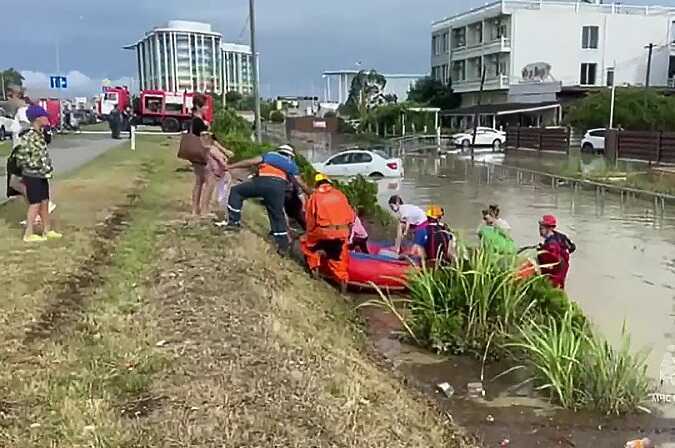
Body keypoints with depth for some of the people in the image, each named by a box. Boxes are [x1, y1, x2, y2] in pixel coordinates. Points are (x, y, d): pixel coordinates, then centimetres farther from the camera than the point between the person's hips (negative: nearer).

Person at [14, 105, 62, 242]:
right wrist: (39, 167, -19)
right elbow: (21, 158, -21)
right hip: (32, 176, -8)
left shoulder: (40, 134, 8)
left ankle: (47, 230, 25)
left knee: (45, 202, 14)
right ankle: (28, 234, 6)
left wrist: (47, 166, 8)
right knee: (35, 204, -2)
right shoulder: (28, 137, -20)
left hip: (42, 175, 8)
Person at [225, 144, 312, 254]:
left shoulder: (269, 155, 29)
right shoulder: (292, 165, 31)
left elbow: (251, 162, 16)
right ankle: (283, 245, 13)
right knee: (277, 216, 15)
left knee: (236, 191, 16)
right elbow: (302, 184, 25)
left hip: (262, 182, -2)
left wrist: (230, 167, 17)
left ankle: (234, 222, 5)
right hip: (279, 187, 2)